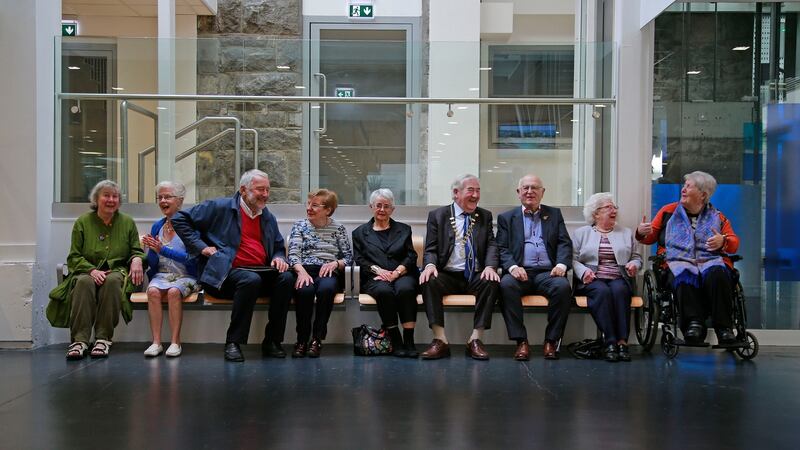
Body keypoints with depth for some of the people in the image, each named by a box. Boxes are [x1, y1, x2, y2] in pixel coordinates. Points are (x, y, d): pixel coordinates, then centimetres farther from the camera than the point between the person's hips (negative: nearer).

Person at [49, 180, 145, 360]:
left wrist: (137, 259, -10)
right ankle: (79, 340, -39)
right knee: (84, 282, -36)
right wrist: (92, 270, -15)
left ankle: (103, 339, -35)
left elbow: (137, 251, 17)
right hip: (88, 272, 0)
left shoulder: (128, 223, 12)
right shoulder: (83, 222, 9)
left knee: (112, 281, -36)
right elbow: (74, 257, 4)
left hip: (118, 271, 0)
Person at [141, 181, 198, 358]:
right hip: (161, 275, 4)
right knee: (153, 291, -28)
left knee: (174, 291, -33)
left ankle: (175, 342, -25)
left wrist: (162, 250, -19)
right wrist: (152, 249, -11)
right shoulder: (157, 227, 11)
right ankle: (156, 342, -26)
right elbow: (152, 264, 10)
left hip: (185, 276, -4)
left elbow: (191, 258, -14)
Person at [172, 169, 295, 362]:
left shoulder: (269, 218, 21)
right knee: (251, 280, -38)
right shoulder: (220, 207, 3)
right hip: (225, 273, -5)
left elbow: (279, 247, 30)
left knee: (286, 277, -24)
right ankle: (233, 343, -25)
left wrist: (279, 258, 5)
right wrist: (201, 246, -5)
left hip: (261, 272, 6)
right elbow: (179, 218, 2)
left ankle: (272, 342, -16)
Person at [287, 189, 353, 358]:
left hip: (328, 272, 0)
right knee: (304, 290, -36)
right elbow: (293, 254, 3)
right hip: (305, 270, 0)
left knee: (326, 288, -37)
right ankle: (302, 340, -22)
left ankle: (317, 339, -26)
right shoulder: (300, 225, 16)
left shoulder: (338, 228, 16)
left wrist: (335, 263, -10)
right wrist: (301, 271, -17)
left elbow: (349, 257, 11)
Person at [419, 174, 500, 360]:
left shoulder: (485, 216, 15)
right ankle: (440, 340, -27)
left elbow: (491, 245, 4)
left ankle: (476, 339, -24)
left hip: (475, 276, 1)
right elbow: (431, 248, 3)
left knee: (491, 282, -31)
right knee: (428, 282, -31)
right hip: (447, 275, -1)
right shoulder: (437, 215, 9)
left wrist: (490, 266, -17)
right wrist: (430, 265, -20)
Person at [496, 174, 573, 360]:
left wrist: (561, 264, -11)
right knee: (506, 284, -34)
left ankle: (551, 341, -18)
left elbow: (564, 243, 10)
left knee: (563, 286, -32)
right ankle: (521, 341, -27)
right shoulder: (506, 217, 17)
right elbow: (502, 248, 6)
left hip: (547, 272, 1)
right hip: (520, 272, 0)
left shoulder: (554, 214, 20)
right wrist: (513, 267, -15)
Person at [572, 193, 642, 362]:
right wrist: (583, 271, -13)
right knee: (602, 291, -35)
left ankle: (622, 342, -37)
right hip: (593, 280, -1)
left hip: (619, 279, 2)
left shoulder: (626, 233, 24)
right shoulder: (581, 233, 16)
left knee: (619, 290, -34)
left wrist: (634, 264, -2)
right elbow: (573, 259, 6)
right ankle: (610, 342, -38)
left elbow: (637, 257, 21)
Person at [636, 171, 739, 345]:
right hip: (678, 261, -1)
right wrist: (642, 233, -2)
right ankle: (694, 323, -41)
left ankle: (724, 327, -33)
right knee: (685, 277, -39)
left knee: (717, 275, -37)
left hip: (711, 261, 1)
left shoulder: (717, 217, 22)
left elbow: (734, 242, 17)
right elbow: (652, 236, 22)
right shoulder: (668, 211, 22)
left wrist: (722, 241, -7)